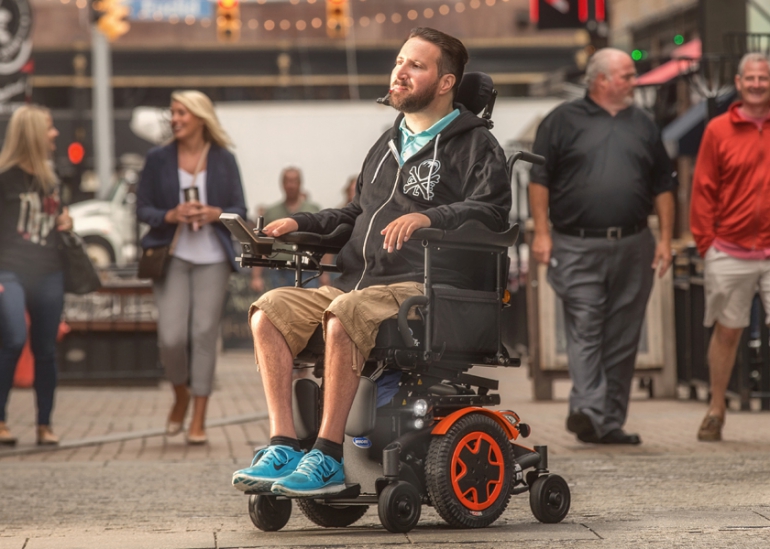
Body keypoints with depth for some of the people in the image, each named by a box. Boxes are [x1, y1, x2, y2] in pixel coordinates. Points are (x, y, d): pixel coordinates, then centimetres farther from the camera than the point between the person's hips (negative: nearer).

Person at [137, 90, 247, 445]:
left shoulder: (223, 160, 5)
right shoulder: (159, 159, 5)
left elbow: (240, 210, 7)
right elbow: (142, 208, 5)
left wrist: (216, 213, -13)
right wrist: (170, 216, -14)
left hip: (212, 258, 0)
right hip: (172, 256, 0)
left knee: (204, 334, -4)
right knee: (171, 336, -10)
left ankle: (198, 420, 1)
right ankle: (181, 396, 20)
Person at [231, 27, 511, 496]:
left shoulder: (475, 144, 6)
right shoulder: (388, 145, 29)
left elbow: (491, 211, -10)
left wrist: (429, 217, -25)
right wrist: (300, 224, 21)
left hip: (424, 287, -7)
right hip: (358, 283, 8)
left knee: (346, 313, -37)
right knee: (272, 309, -16)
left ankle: (329, 458, -33)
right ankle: (284, 445, -22)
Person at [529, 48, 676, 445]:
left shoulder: (642, 125, 16)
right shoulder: (564, 121, 4)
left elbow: (662, 186, 17)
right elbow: (539, 178, 1)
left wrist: (665, 239, 9)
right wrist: (541, 232, -8)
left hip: (633, 247, 4)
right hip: (578, 248, -4)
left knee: (623, 338, 4)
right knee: (584, 330, -12)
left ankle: (611, 423, 9)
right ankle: (587, 410, -21)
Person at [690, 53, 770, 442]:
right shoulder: (718, 130, 3)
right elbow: (703, 190, 4)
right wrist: (706, 243, -1)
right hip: (730, 254, 0)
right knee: (726, 332, 8)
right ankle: (716, 411, 20)